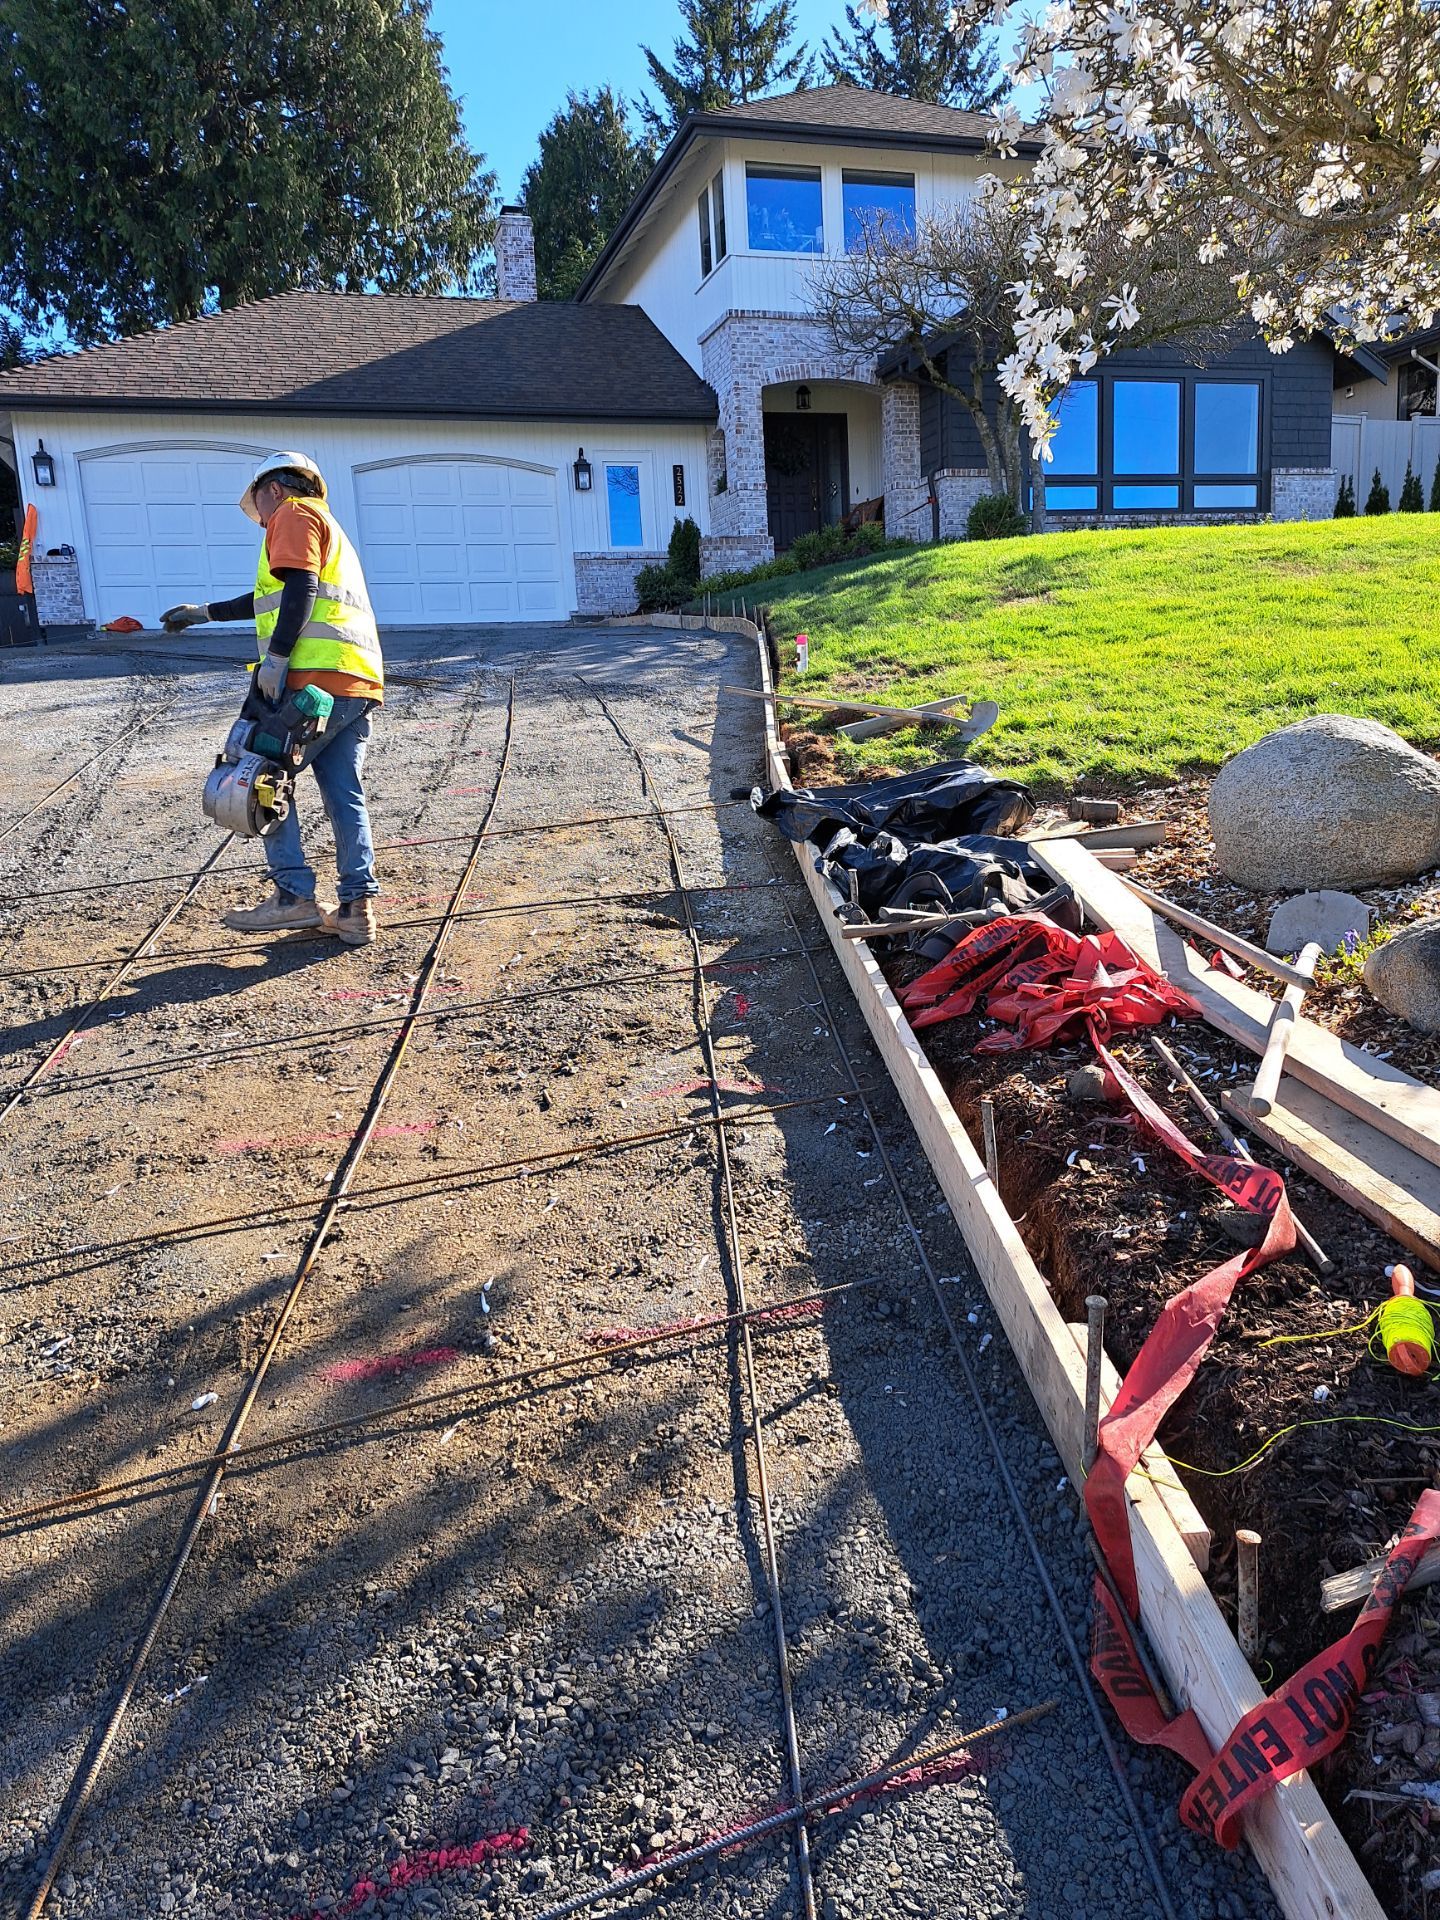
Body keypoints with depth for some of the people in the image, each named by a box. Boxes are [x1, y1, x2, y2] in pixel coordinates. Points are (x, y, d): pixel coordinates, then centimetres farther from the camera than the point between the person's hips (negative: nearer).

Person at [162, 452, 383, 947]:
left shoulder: (294, 513, 4)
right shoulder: (326, 525, 34)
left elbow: (300, 588, -13)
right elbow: (273, 598, 40)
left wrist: (276, 656, -19)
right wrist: (204, 613, 46)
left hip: (318, 674, -9)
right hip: (359, 682, 9)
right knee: (343, 793, 6)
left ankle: (294, 896, -5)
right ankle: (357, 909, 4)